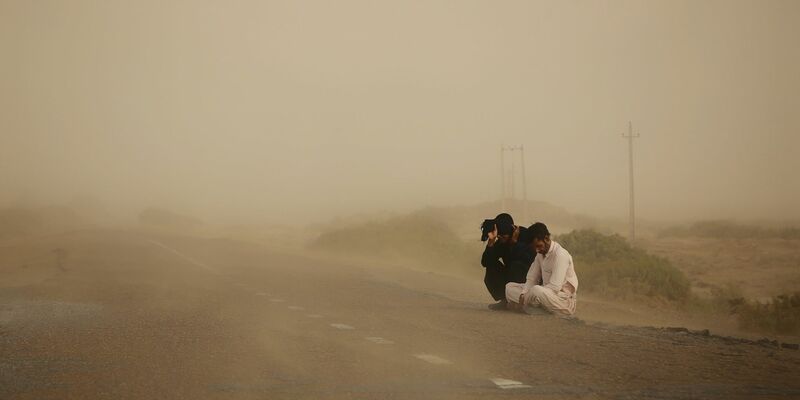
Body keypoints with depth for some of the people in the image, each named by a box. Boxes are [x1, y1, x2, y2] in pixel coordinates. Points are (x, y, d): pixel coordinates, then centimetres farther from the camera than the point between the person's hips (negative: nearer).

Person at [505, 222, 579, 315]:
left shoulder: (560, 255, -19)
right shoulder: (541, 254, 8)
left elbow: (554, 287, -25)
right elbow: (531, 279, 8)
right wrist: (523, 295, -14)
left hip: (565, 301, -9)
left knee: (537, 290, -38)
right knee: (510, 287, 3)